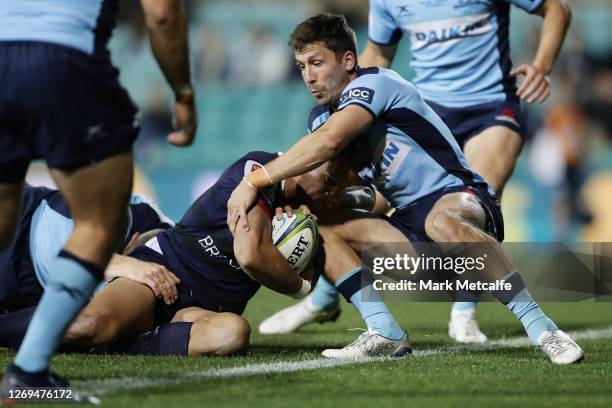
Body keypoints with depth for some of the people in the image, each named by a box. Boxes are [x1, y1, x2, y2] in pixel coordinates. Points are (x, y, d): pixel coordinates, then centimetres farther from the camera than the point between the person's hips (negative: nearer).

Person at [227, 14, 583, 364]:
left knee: (444, 222, -41)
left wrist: (255, 181, -26)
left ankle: (541, 327, -37)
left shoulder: (374, 83, -12)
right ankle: (384, 333, -19)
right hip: (411, 223, 8)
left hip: (459, 196, -8)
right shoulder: (322, 116, 15)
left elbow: (328, 142, -28)